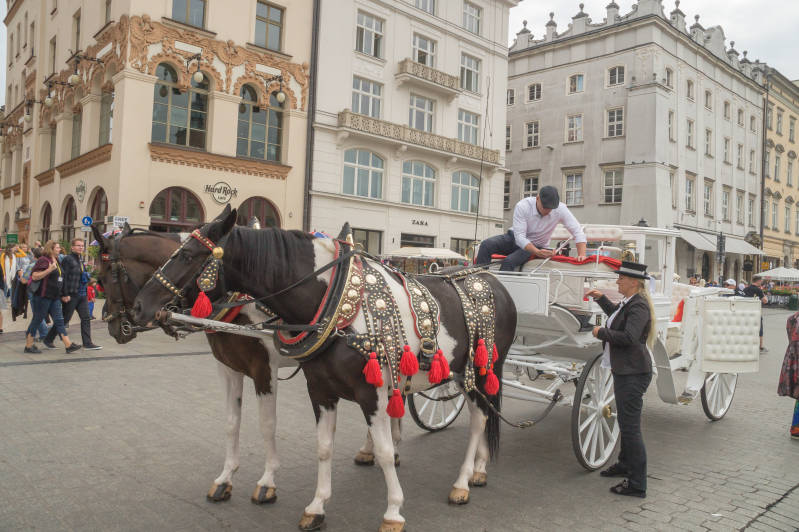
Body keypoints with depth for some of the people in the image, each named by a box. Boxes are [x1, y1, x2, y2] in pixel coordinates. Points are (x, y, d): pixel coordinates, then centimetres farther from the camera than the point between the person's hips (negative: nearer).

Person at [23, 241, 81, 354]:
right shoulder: (43, 260, -10)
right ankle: (28, 346, 12)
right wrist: (49, 270, -24)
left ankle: (68, 345, -1)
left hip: (55, 297, 8)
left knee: (59, 320, 3)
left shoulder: (57, 262, 16)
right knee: (37, 320, 1)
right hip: (43, 296, -8)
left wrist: (63, 294, 22)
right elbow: (34, 276, -17)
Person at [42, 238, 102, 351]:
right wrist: (65, 294, -19)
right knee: (64, 320, 2)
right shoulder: (67, 259, -11)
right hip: (71, 295, -8)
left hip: (82, 295, 8)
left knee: (86, 318, 3)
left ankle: (87, 343, 6)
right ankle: (48, 340, 18)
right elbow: (64, 277, -16)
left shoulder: (81, 259, 15)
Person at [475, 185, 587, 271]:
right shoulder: (522, 206, -24)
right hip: (515, 238, 1)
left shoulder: (560, 209, -20)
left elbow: (577, 231, -15)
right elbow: (520, 237, -27)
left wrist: (581, 254, -28)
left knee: (509, 261, -32)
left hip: (537, 246, -1)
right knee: (486, 245, -27)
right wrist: (537, 252, -41)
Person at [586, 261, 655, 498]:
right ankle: (625, 464, 41)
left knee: (630, 426, -5)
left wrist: (601, 332, -17)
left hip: (633, 374, -11)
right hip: (623, 371, 11)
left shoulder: (639, 306, -19)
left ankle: (637, 484, 3)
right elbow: (617, 317, 34)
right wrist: (601, 298, 26)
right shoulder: (628, 303, 12)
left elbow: (629, 337, -30)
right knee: (625, 423, 24)